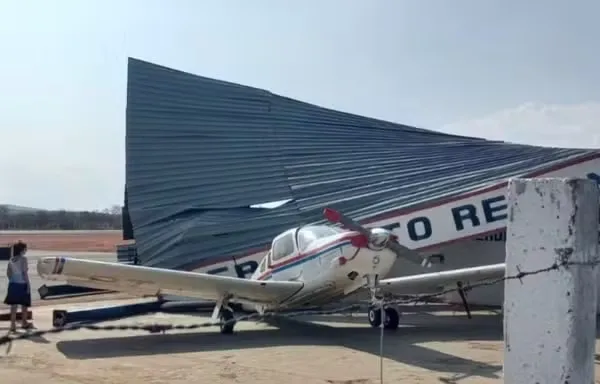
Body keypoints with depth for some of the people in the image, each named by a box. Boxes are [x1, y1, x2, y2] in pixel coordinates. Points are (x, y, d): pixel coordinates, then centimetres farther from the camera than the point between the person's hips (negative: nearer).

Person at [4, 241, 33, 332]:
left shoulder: (11, 259, 7)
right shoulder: (23, 259, -13)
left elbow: (8, 272, 9)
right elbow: (24, 273, -16)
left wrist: (12, 280, 18)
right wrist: (28, 284, -13)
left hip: (13, 284, 6)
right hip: (22, 284, -6)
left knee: (14, 305, 5)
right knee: (24, 304, 10)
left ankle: (13, 325, 0)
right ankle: (24, 323, 21)